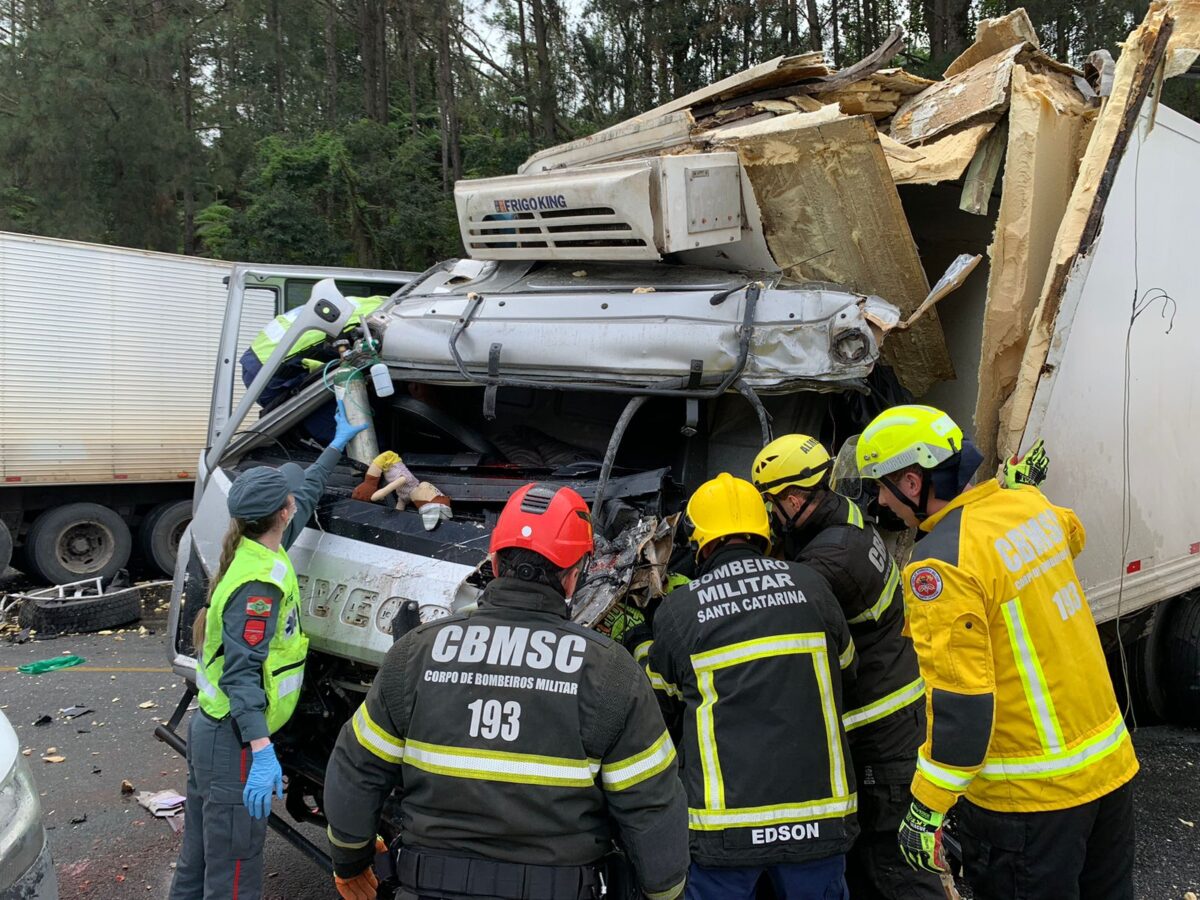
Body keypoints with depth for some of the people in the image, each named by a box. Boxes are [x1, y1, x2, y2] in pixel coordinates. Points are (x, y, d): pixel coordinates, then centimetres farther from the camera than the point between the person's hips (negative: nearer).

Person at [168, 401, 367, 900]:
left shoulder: (256, 550, 6)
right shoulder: (260, 583, -23)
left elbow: (306, 494, 22)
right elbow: (242, 672, -27)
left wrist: (337, 444, 32)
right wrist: (262, 751, -33)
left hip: (210, 729, 10)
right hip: (235, 743, -10)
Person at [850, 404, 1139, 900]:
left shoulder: (942, 563, -24)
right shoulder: (1027, 501, 0)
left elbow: (961, 699, -25)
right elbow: (1071, 534, 26)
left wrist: (926, 808, -18)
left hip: (1032, 793, -8)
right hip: (1110, 758, 8)